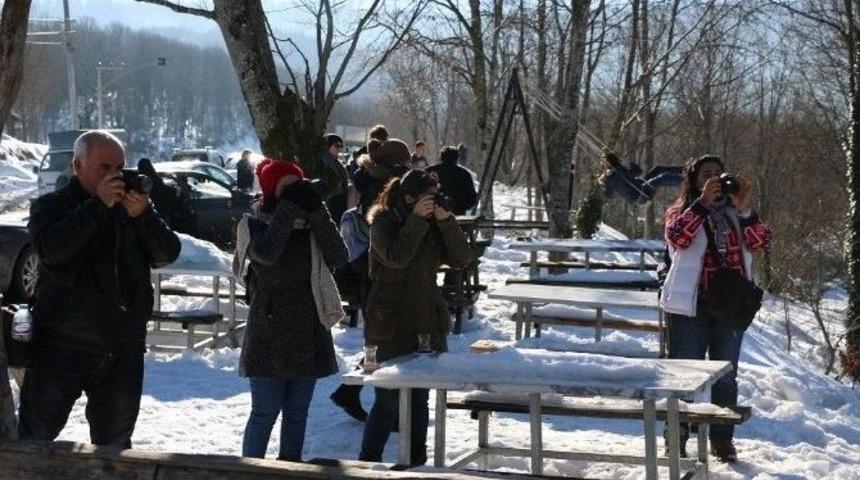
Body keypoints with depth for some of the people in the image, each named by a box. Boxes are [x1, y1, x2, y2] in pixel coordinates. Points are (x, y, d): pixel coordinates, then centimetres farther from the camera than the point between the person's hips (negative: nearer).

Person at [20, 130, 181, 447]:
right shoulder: (51, 206, 0)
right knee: (35, 438, -1)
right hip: (63, 347, -4)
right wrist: (99, 205, -21)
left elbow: (167, 254, 0)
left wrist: (143, 216, -17)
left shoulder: (133, 207, 11)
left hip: (124, 349, 4)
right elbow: (51, 248, -20)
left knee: (114, 444, 13)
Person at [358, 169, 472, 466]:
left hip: (430, 324, 6)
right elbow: (396, 256, -24)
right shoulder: (383, 221, -6)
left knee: (420, 397, 11)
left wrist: (445, 220, -9)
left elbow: (462, 259, 1)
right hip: (394, 326, -6)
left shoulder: (432, 224, 10)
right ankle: (368, 462, 5)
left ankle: (416, 460, 21)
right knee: (389, 399, -5)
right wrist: (417, 219, -22)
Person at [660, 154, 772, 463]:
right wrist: (703, 202, -26)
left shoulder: (736, 213, 12)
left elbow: (761, 242, -5)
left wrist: (744, 209, -20)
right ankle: (676, 437, 8)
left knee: (726, 376, 9)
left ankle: (722, 440, 17)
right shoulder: (681, 211, 3)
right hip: (691, 306, -3)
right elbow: (677, 236, -19)